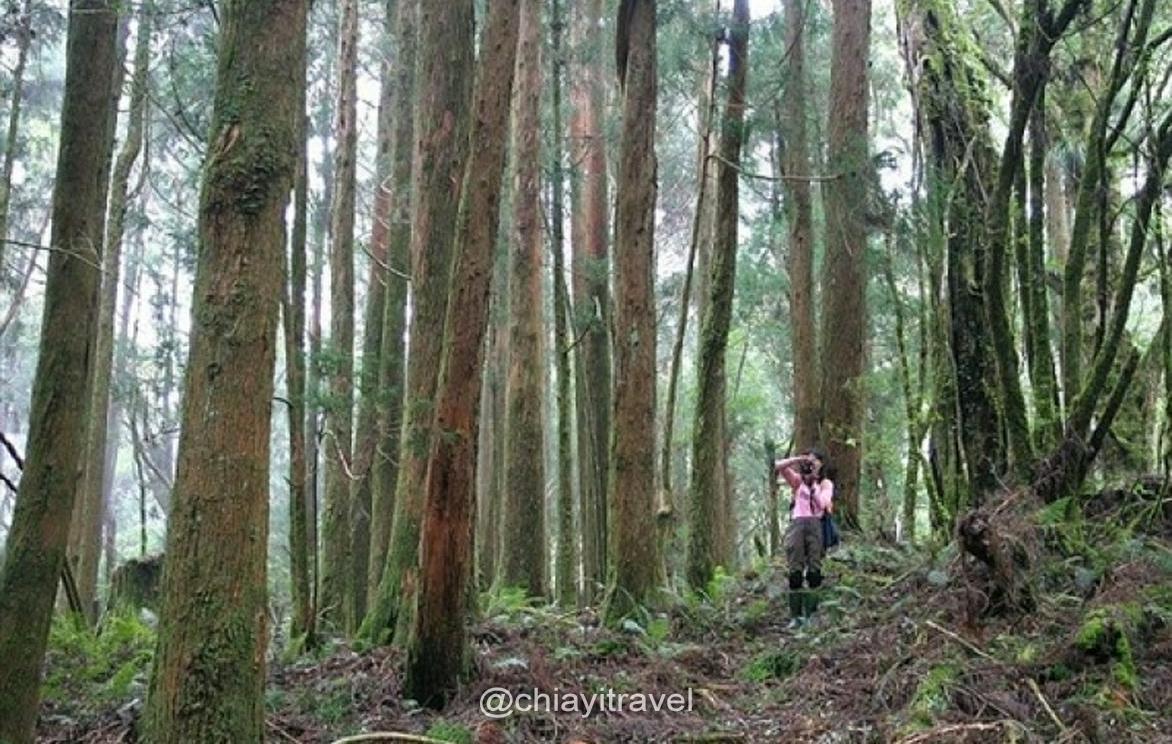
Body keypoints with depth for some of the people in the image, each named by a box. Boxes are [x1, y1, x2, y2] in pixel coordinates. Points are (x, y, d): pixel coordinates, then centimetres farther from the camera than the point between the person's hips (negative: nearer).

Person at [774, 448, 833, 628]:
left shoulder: (825, 483, 16)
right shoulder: (798, 480, 19)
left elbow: (824, 504, -2)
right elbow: (778, 466, 5)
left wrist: (814, 483, 0)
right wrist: (798, 459, 0)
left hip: (816, 524, -1)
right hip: (797, 523, 1)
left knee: (814, 572, -6)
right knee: (795, 573, -6)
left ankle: (811, 615, -3)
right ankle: (796, 615, -4)